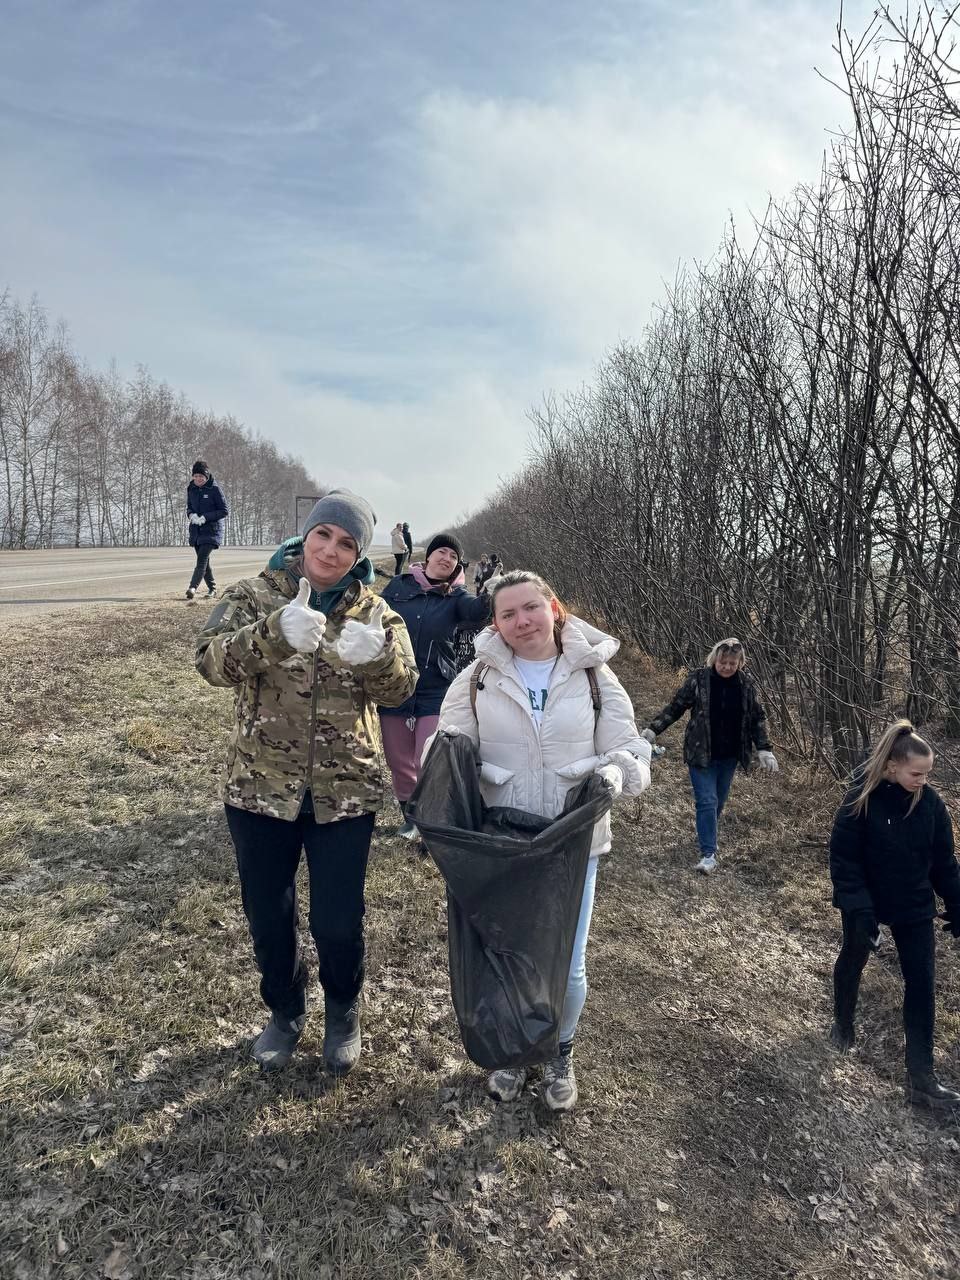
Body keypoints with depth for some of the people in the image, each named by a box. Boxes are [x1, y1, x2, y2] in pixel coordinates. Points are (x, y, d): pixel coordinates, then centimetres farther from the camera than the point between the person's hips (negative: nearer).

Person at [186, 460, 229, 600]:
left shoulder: (215, 489, -8)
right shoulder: (191, 489, 9)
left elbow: (225, 511, -8)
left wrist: (205, 517, -17)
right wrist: (192, 515, -4)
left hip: (212, 530, -6)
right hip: (196, 530, 7)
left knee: (202, 559, -19)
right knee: (203, 561, 12)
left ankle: (193, 587, -29)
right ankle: (212, 588, 24)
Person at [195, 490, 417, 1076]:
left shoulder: (375, 612, 0)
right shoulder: (255, 595, -3)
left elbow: (399, 689, -13)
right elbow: (212, 662, -20)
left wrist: (376, 655, -36)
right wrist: (276, 633, -39)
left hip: (346, 791, 0)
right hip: (261, 786, 1)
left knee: (338, 922, 7)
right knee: (268, 916, 15)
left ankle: (343, 1012, 38)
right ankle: (285, 1011, 43)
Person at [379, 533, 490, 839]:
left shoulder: (456, 596, -1)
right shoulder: (399, 585, 3)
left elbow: (476, 612, -23)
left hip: (435, 691, -2)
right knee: (399, 762, 12)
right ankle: (410, 815, 33)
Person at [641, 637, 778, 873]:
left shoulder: (746, 683, -4)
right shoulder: (699, 679, -12)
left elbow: (757, 718, 4)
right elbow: (675, 707, -6)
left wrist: (764, 749, -3)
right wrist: (652, 730, -12)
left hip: (729, 756, 3)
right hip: (701, 753, -3)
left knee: (719, 801, 16)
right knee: (707, 801, -7)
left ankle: (706, 836, 40)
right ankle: (709, 854, -2)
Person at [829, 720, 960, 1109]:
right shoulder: (861, 801, -23)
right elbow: (843, 860, -20)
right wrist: (859, 909, -25)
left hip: (915, 908, 3)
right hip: (865, 904, -3)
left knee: (921, 985, 3)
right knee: (852, 962, 20)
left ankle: (921, 1079, 12)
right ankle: (843, 1023, 48)